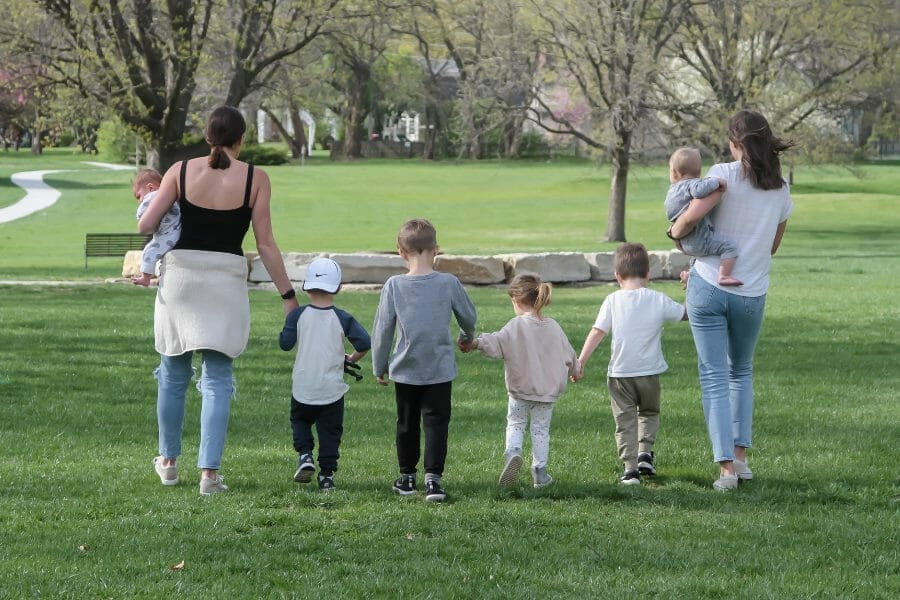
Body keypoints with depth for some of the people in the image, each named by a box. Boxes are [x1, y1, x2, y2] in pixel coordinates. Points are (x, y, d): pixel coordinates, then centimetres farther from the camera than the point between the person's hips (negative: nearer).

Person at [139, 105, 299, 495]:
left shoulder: (181, 172, -3)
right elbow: (265, 244, -5)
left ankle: (168, 462, 26)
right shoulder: (254, 179, -5)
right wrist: (288, 295, 2)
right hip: (226, 280, -1)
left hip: (180, 274, 1)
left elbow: (145, 226, -5)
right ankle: (209, 472, -5)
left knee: (174, 373, 17)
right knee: (217, 379, 3)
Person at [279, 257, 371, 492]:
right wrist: (352, 359, 9)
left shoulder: (298, 315, -7)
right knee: (330, 431, 10)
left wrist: (289, 319, 13)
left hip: (303, 390, 0)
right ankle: (327, 474, 4)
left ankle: (305, 455, 0)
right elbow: (364, 343, -11)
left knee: (299, 421, 22)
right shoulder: (343, 318, -6)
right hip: (332, 391, 0)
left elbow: (285, 343, -3)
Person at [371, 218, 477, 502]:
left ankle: (407, 477, 25)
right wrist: (467, 337, 31)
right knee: (436, 423, 2)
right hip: (440, 369, -1)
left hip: (405, 370, 1)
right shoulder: (449, 283, -8)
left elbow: (382, 329, -3)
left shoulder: (394, 286, -8)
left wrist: (379, 367, 9)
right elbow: (469, 316, 8)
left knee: (407, 424, 15)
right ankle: (433, 477, -11)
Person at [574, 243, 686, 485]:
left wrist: (580, 361, -5)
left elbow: (597, 332, -8)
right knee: (649, 413, 25)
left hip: (619, 373, -1)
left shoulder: (613, 301, -5)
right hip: (649, 373, 1)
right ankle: (645, 452, 7)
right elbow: (686, 314, 8)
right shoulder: (659, 301, -5)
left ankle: (630, 467, -5)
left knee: (625, 421, 5)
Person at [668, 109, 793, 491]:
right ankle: (740, 457, 18)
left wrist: (674, 230, -1)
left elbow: (692, 216, -22)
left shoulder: (725, 174, -10)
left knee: (715, 377, 2)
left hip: (709, 287, -4)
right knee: (742, 372, 24)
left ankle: (726, 467, -7)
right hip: (751, 294, 4)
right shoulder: (780, 190, 5)